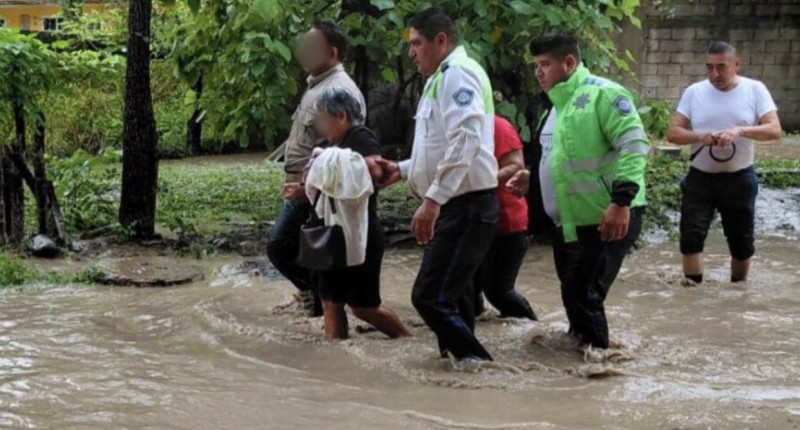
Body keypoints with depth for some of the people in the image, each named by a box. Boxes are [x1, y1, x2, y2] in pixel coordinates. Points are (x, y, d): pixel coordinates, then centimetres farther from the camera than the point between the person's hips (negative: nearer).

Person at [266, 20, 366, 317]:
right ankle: (316, 292, 31)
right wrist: (294, 181, 15)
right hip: (301, 189, 11)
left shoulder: (339, 91, -17)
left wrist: (309, 186, -23)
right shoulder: (317, 85, 17)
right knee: (279, 246, 16)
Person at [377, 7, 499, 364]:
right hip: (456, 204, 11)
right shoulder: (445, 77, 21)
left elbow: (465, 142, -26)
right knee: (449, 294, 15)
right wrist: (403, 170, 17)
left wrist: (433, 199, -29)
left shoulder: (457, 72, -12)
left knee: (429, 295, -13)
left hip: (465, 205, -11)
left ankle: (474, 359, -6)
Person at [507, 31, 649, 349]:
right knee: (573, 294, 15)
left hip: (606, 219, -9)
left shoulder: (602, 94, -14)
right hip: (569, 221, 9)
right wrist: (532, 179, 13)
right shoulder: (555, 105, 17)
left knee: (583, 294, -8)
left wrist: (621, 200, -27)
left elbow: (634, 144, -22)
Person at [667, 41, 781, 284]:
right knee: (690, 238, -10)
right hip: (700, 178, 0)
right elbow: (673, 133, -4)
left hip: (739, 179, 0)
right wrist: (700, 136, -25)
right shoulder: (694, 92, -2)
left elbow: (775, 130, -15)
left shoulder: (755, 90, -6)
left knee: (741, 242, 12)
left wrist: (740, 131, -31)